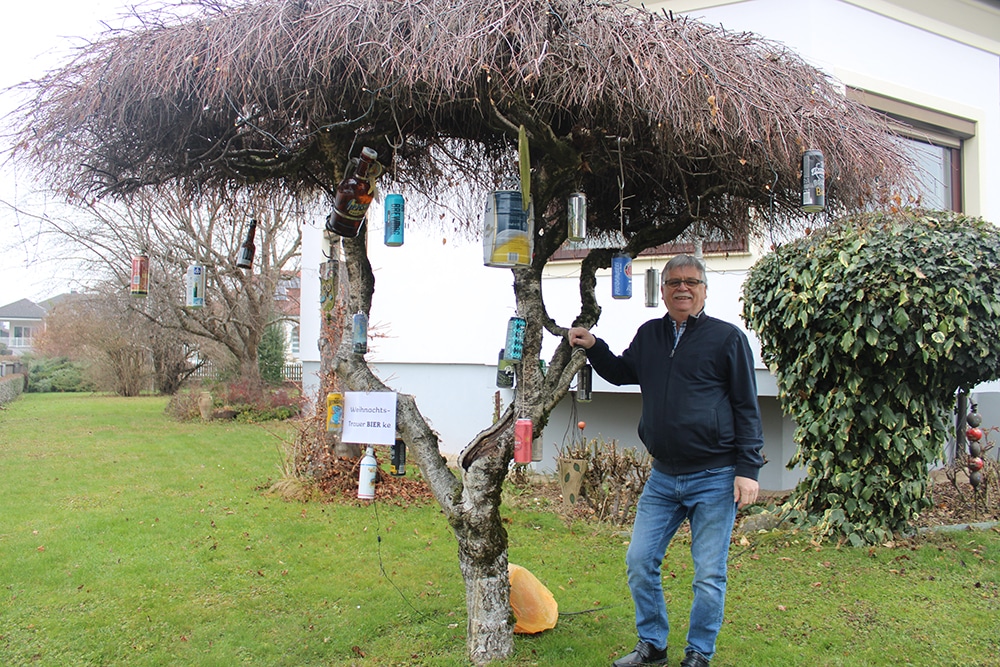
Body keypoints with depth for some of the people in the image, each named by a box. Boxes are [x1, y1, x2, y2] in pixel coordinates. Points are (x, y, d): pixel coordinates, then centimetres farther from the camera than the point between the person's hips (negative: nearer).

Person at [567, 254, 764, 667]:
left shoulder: (727, 337, -3)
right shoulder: (649, 335, 11)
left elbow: (747, 408, -3)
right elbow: (622, 372, 29)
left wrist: (748, 469, -8)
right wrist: (593, 347, 11)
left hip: (714, 478, -5)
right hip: (662, 477, 5)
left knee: (709, 574, 5)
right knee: (639, 562, 6)